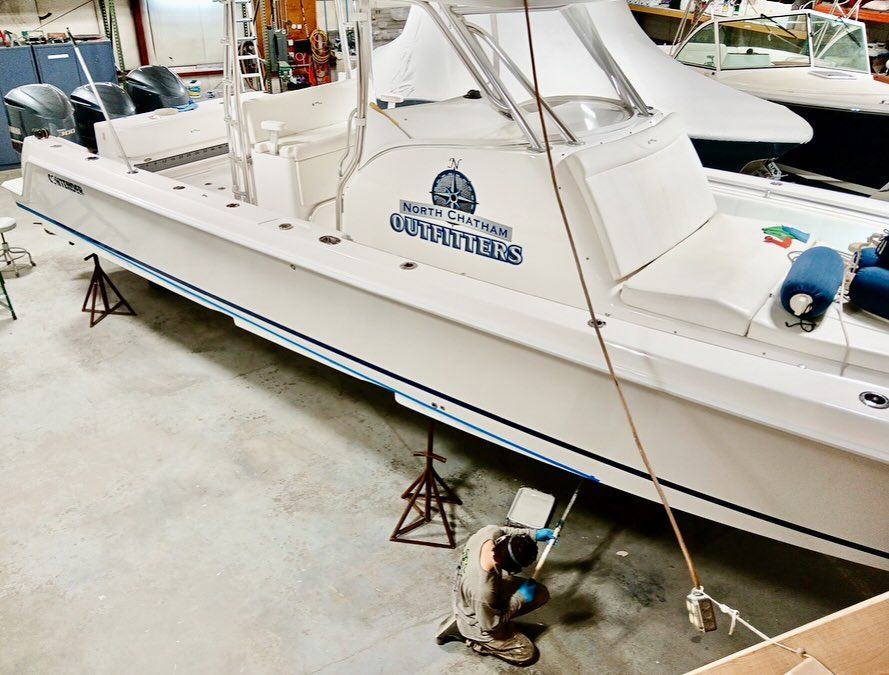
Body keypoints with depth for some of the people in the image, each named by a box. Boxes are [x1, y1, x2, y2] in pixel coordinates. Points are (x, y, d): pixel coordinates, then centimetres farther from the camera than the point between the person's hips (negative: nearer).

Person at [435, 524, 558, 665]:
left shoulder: (490, 532, -30)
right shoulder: (483, 592, -45)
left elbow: (504, 531, -2)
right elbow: (491, 626, -24)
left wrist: (534, 534, -6)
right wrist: (519, 598, -21)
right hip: (478, 621, -7)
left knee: (541, 594, 7)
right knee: (527, 653, 2)